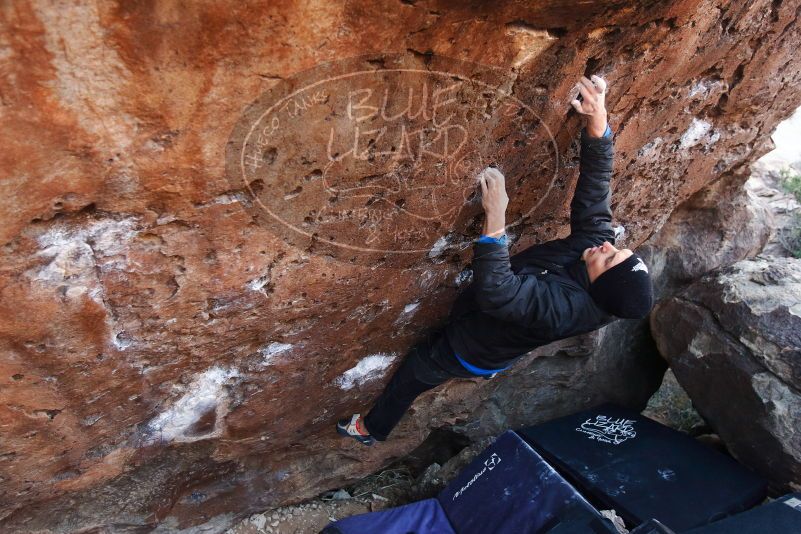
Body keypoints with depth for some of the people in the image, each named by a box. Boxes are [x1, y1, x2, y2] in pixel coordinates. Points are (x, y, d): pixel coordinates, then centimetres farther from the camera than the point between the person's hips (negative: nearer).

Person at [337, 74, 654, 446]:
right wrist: (597, 124, -38)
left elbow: (496, 292, -54)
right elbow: (594, 185, -24)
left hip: (475, 350, -7)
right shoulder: (594, 239, -23)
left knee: (411, 373, 17)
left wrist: (495, 219, -60)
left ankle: (372, 428, 45)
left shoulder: (564, 307, -44)